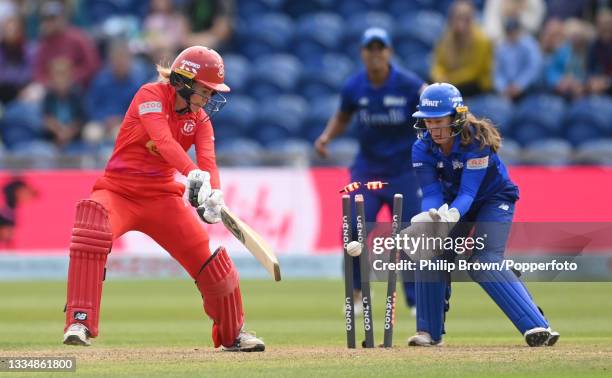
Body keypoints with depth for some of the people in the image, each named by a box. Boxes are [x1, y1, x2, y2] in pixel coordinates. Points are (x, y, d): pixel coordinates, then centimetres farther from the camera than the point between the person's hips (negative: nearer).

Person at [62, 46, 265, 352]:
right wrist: (193, 174, -46)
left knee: (211, 260, -3)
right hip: (118, 191, -5)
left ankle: (232, 335, 22)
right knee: (92, 227, -36)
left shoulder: (200, 119, 3)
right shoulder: (151, 95, -13)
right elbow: (163, 140, -31)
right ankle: (79, 323, -34)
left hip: (162, 197, 5)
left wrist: (213, 195, -35)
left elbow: (208, 161, -12)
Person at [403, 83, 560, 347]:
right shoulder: (422, 148, -18)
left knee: (484, 263, -24)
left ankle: (537, 327, -31)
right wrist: (430, 217, -46)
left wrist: (451, 215, -55)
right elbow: (432, 192, -23)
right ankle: (429, 332, 4)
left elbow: (468, 192, -35)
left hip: (495, 199, -5)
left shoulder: (476, 142, -31)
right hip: (453, 204, 5)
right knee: (430, 253, -11)